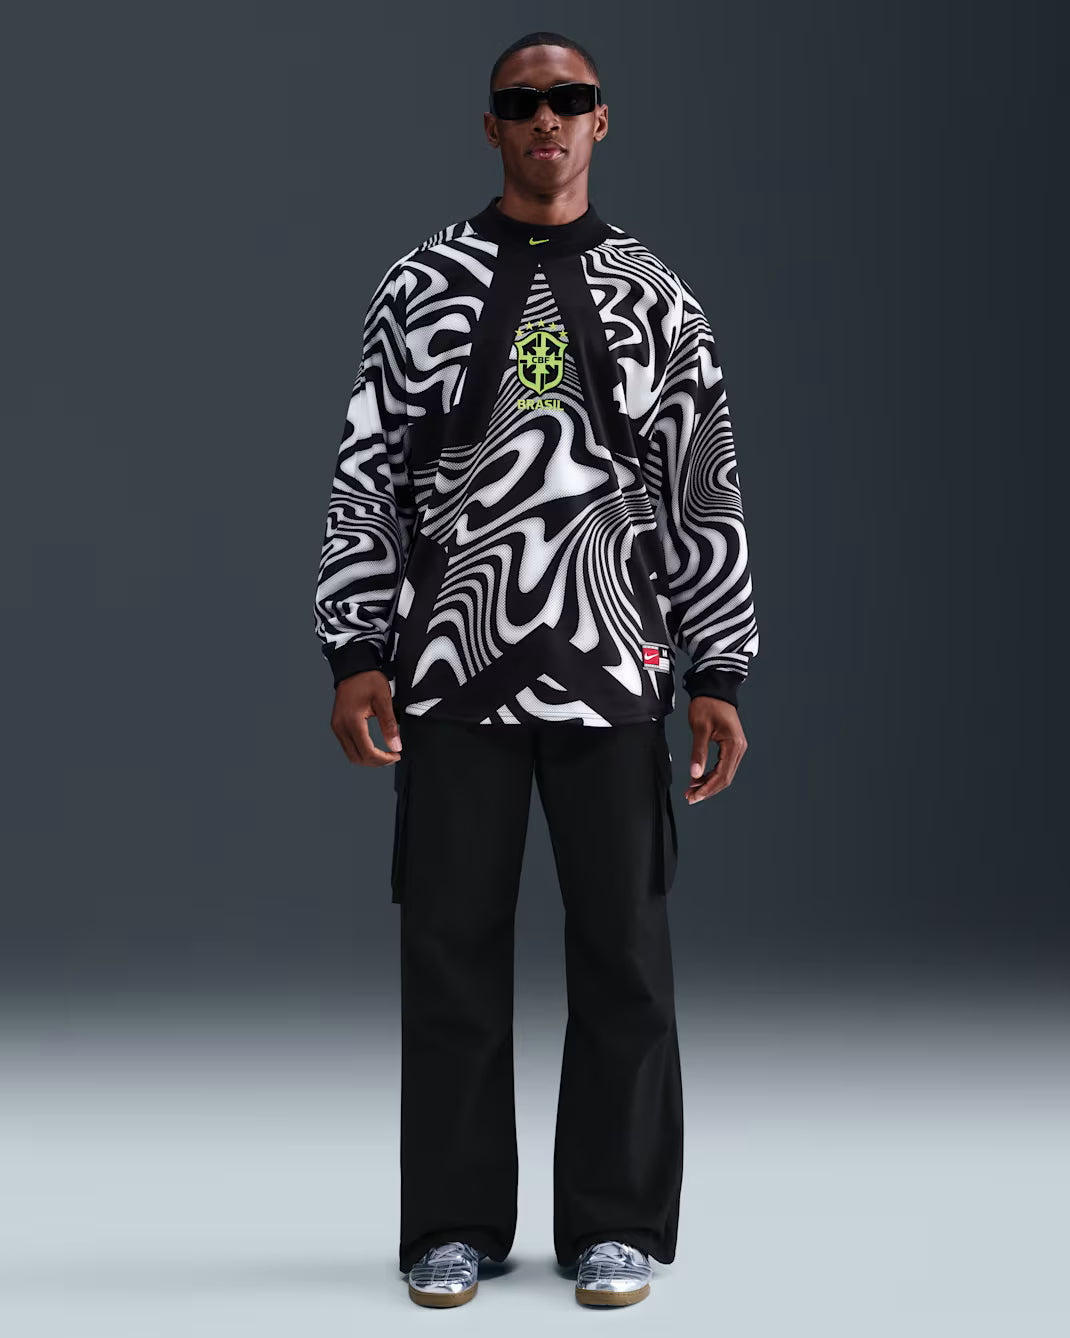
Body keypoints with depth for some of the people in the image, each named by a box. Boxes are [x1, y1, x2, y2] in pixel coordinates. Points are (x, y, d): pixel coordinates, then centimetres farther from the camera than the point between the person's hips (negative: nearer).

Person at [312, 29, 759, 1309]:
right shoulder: (421, 285, 7)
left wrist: (718, 676, 0)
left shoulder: (655, 297, 8)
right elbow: (366, 476, 5)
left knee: (621, 948, 1)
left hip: (611, 672, 0)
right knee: (451, 948, 3)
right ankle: (456, 1226, 14)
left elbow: (707, 496, 7)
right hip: (451, 668, 0)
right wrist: (355, 657, -4)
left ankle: (615, 1226, 12)